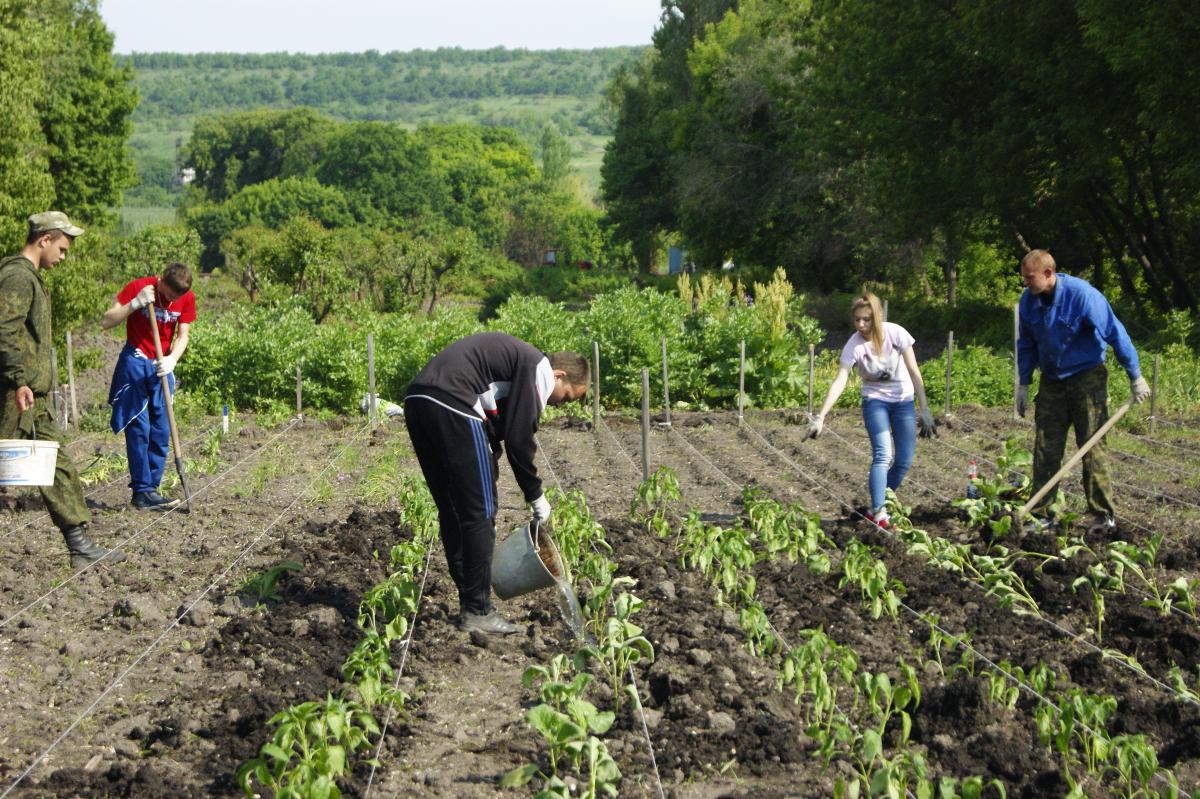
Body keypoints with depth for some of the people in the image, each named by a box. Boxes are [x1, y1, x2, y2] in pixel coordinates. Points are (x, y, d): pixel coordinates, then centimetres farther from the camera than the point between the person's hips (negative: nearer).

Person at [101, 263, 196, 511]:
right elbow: (106, 322, -13)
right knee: (138, 427, -9)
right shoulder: (138, 287, -12)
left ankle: (150, 490, 7)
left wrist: (172, 359, -22)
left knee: (161, 432, 1)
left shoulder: (187, 298, -3)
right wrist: (135, 303, -25)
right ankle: (143, 491, -8)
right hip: (135, 362, -4)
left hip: (162, 366, 4)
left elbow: (182, 336, -3)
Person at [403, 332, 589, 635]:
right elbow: (519, 438, -4)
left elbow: (493, 431, 29)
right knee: (480, 511, -1)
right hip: (451, 408, -10)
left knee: (451, 509, 17)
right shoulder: (537, 368, 0)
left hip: (416, 401, 10)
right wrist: (536, 496, 5)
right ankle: (477, 612, 2)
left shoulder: (513, 356, 29)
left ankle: (468, 599, 24)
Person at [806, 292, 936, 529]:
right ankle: (878, 512, -25)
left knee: (904, 460, 0)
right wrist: (820, 417, -38)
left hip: (903, 399, 2)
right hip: (875, 400, -2)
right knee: (883, 455, -21)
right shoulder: (854, 345, -21)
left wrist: (925, 410, -16)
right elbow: (839, 382, -27)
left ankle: (881, 505, 17)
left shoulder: (896, 334, -20)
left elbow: (914, 372, -15)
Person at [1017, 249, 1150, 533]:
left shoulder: (1082, 295, -21)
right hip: (1052, 381, 5)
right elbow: (1027, 344, 12)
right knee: (1045, 449, 2)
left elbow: (1115, 333, -15)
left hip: (1087, 378, -5)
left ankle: (1103, 516, 4)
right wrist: (1023, 384, 11)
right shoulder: (1028, 300, -3)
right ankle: (1041, 516, 7)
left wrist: (1135, 376, -11)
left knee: (1092, 448, -3)